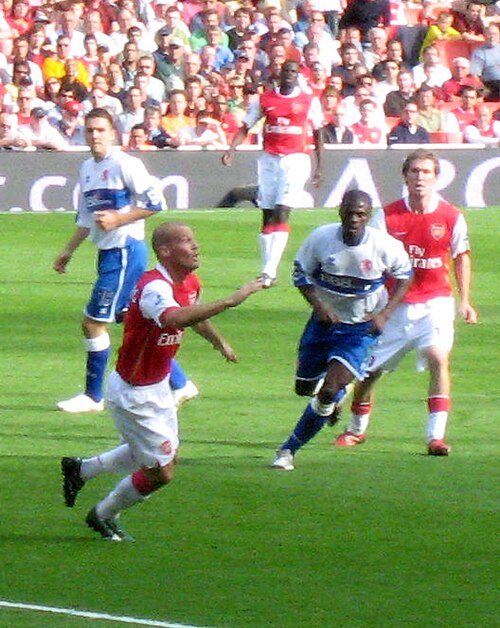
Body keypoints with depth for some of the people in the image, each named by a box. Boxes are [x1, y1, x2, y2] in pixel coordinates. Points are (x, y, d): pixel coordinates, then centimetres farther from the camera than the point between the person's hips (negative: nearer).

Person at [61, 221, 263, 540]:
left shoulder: (191, 283, 0)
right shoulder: (155, 287, -31)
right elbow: (174, 319, -55)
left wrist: (220, 341, 20)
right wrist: (230, 301, -57)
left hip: (158, 386, 10)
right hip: (134, 394, -10)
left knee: (168, 454, 25)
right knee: (161, 473, -1)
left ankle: (82, 469, 39)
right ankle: (104, 515, 25)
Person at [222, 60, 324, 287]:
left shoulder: (309, 102, 3)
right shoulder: (264, 100, 7)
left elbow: (318, 133, 11)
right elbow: (246, 127, 8)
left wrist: (319, 167, 9)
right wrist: (231, 149, -8)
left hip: (296, 160, -3)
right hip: (269, 159, 3)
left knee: (281, 213, -15)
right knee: (268, 216, 4)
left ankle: (270, 271, -21)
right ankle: (267, 271, 9)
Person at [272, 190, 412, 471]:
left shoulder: (385, 246, -18)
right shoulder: (321, 238, -16)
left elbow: (404, 275, 1)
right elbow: (301, 274, -2)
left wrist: (385, 314, -9)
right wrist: (319, 307, -18)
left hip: (362, 327, -3)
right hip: (326, 319, 3)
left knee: (329, 391, -17)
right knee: (305, 387, 12)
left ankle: (289, 450, -5)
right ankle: (337, 394, 48)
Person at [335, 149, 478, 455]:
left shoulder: (451, 216, -5)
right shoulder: (388, 215, -6)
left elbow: (462, 257, 10)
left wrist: (465, 301, 6)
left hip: (435, 301, -1)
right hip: (395, 304, 1)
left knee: (439, 358, -23)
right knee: (368, 367, 7)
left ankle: (437, 436, -23)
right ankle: (357, 430, 32)